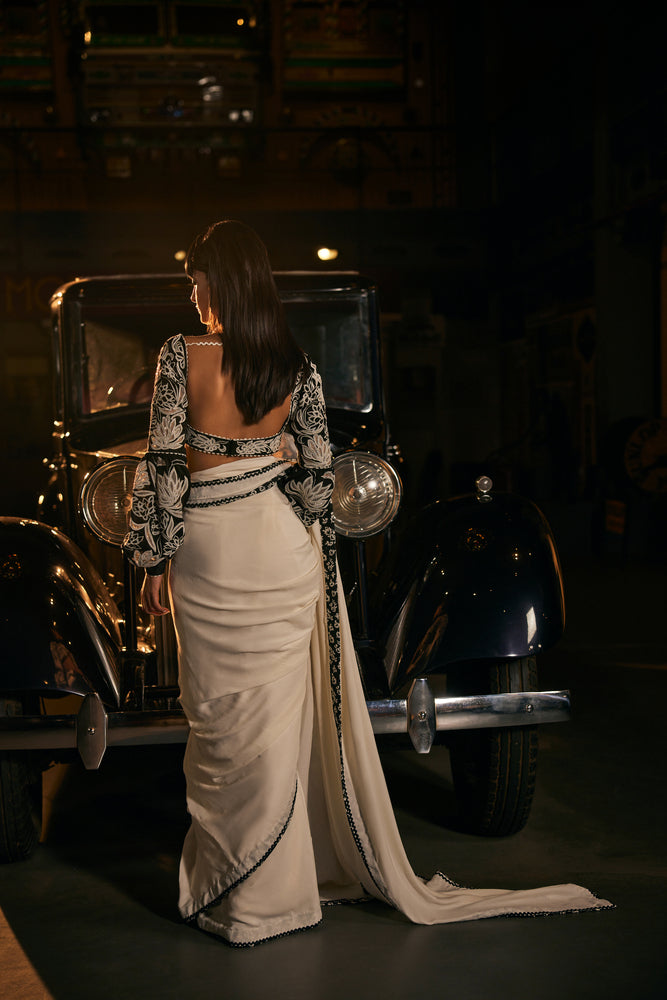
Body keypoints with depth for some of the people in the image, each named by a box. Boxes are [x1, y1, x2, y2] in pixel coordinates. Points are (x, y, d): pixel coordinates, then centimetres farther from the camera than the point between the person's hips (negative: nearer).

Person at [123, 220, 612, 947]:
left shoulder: (181, 356, -9)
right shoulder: (297, 370, 1)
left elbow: (163, 466, -9)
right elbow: (317, 477, 4)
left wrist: (154, 561, -1)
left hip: (206, 558, -3)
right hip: (281, 554, 4)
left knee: (221, 723, 5)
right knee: (276, 721, 10)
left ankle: (231, 890, 14)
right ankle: (272, 891, 21)